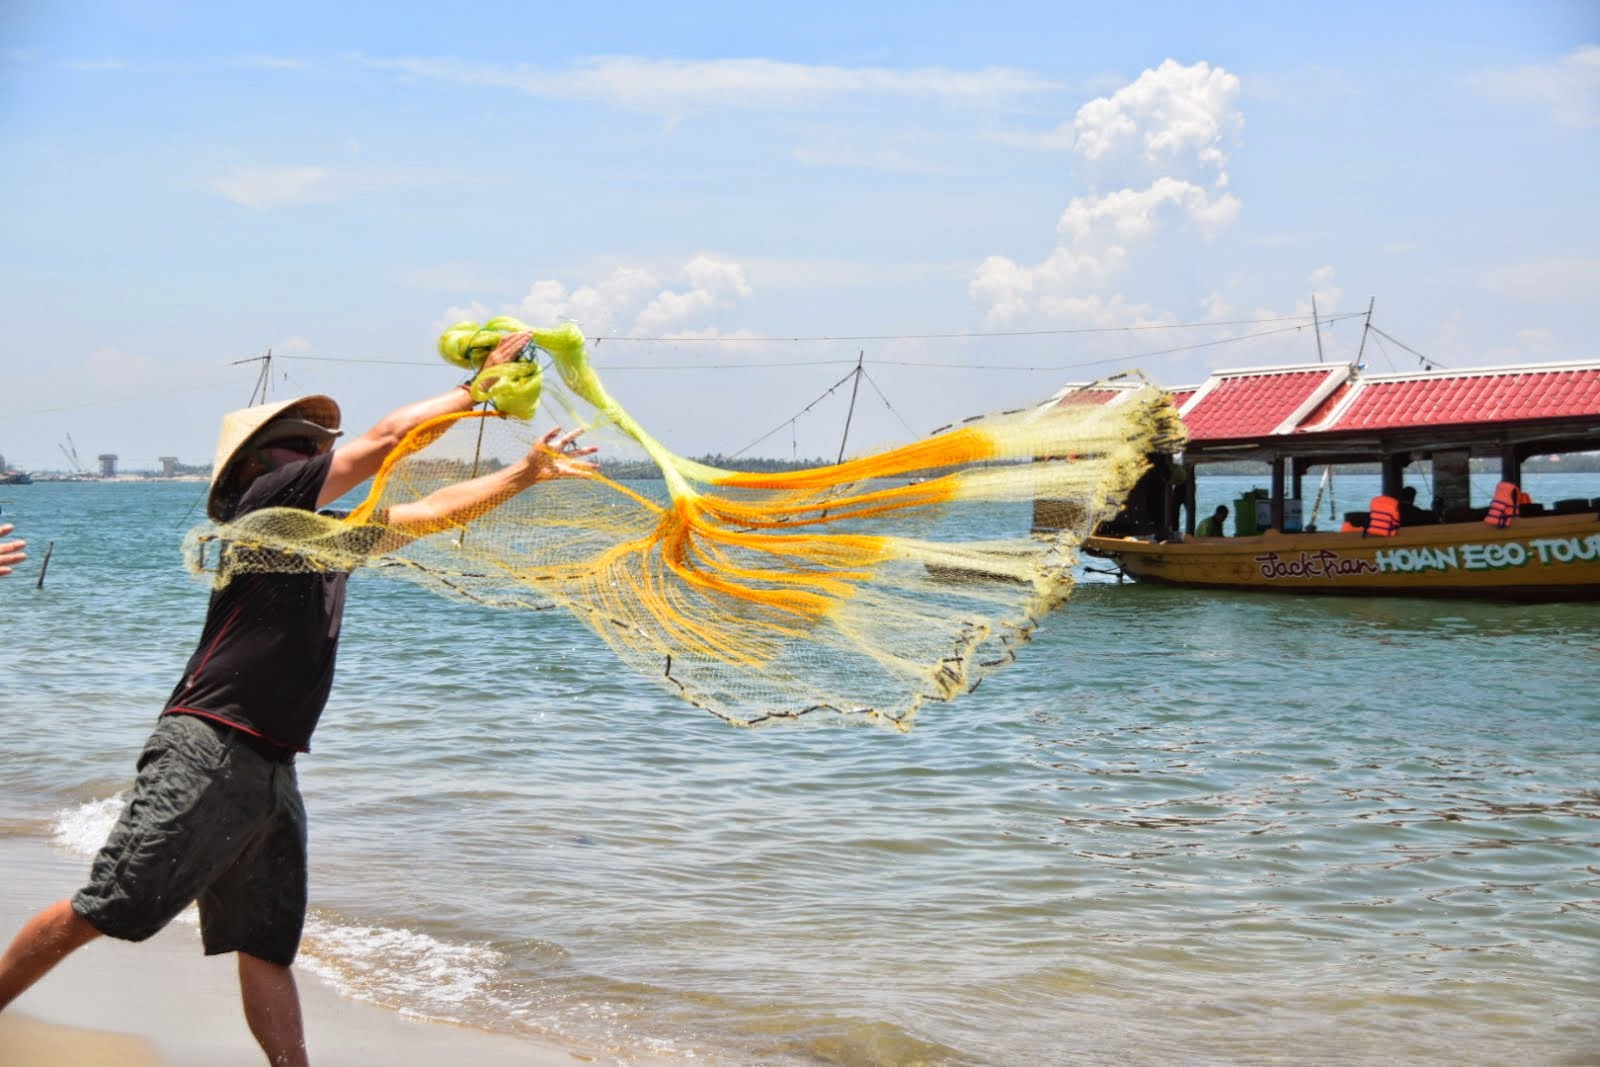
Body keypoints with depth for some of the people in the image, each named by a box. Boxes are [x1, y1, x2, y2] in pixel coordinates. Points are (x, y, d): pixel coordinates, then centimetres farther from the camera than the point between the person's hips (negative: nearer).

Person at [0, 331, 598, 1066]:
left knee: (267, 948, 7)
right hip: (205, 752, -8)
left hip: (271, 772, 8)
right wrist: (478, 387, 3)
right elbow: (387, 439, -6)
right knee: (104, 911, -6)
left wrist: (529, 472, 20)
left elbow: (429, 512, 26)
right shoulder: (264, 498, -3)